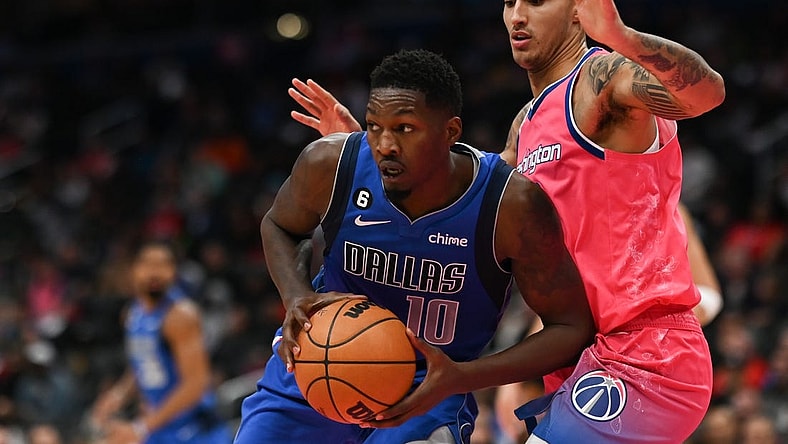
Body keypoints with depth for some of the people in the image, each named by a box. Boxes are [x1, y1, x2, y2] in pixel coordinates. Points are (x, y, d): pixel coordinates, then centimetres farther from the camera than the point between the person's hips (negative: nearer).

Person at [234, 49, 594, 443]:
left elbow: (572, 327, -16)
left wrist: (460, 378, -29)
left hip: (429, 389, -3)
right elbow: (279, 226, 6)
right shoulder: (329, 165, -19)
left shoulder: (510, 204, -25)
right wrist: (297, 300, -15)